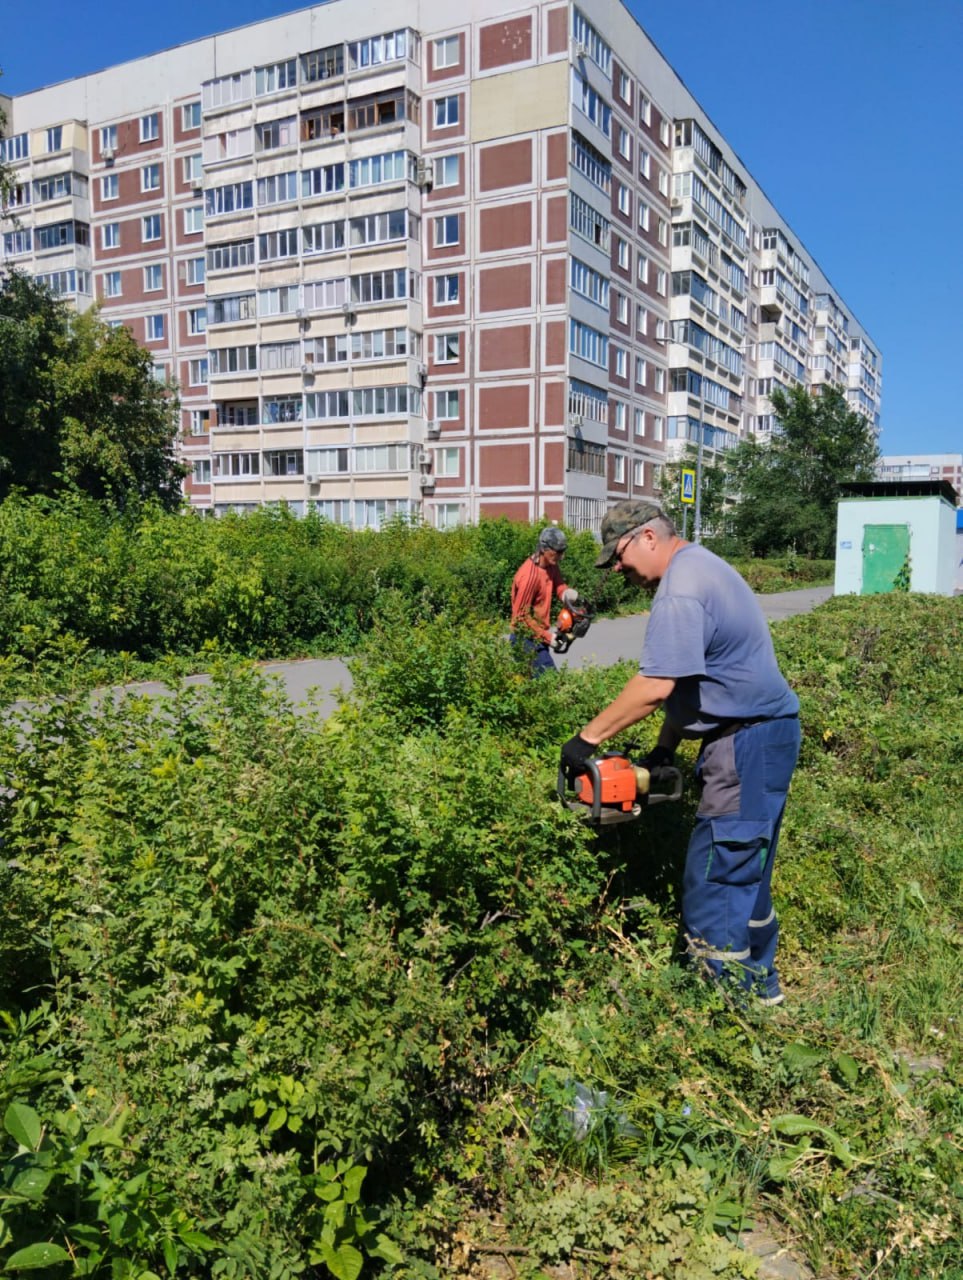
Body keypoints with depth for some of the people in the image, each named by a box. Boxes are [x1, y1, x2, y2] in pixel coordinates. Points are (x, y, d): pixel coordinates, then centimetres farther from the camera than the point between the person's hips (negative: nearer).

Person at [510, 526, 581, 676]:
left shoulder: (551, 565, 2)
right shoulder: (529, 575, -24)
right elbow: (521, 616, -21)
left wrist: (567, 593, -16)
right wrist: (546, 636, -18)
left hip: (539, 636, 9)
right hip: (528, 639, -9)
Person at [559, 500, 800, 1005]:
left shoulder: (680, 586, -18)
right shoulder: (701, 566, 15)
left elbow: (655, 686, -26)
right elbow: (690, 681, 15)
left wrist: (587, 738, -18)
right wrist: (664, 748, 12)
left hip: (748, 741, -11)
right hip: (763, 735, 11)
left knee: (713, 881, -4)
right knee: (745, 870, 20)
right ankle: (757, 983, 34)